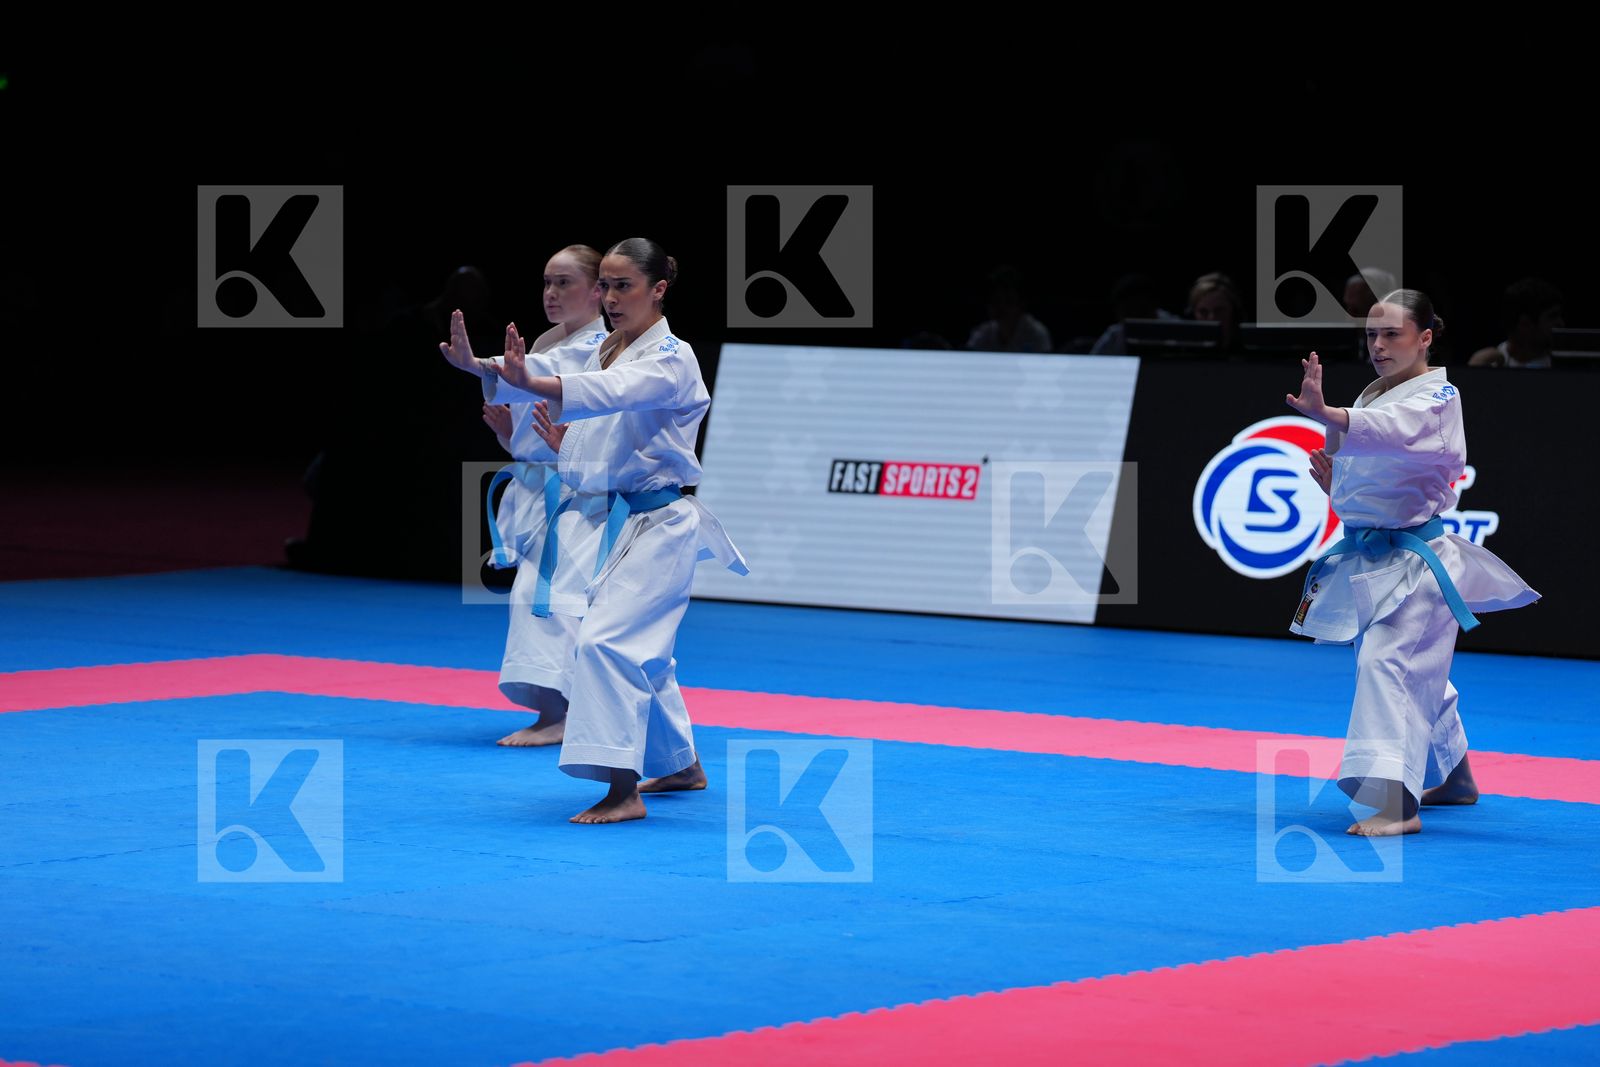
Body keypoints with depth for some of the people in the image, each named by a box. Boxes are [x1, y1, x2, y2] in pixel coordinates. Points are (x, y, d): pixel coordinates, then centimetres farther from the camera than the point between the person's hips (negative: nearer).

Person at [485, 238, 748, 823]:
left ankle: (623, 791, -25)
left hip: (663, 523, -9)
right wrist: (483, 368, -19)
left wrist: (528, 382, -51)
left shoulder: (672, 358, -15)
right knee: (642, 646, 21)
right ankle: (682, 764, 39)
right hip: (625, 521, 9)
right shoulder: (609, 353, 13)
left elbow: (614, 391, -35)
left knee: (608, 639, -21)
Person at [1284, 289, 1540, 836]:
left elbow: (1395, 427, -38)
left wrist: (1323, 414, -55)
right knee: (1417, 673, 22)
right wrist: (1333, 483, 0)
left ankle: (1394, 802, -32)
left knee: (1386, 662, -24)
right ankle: (1453, 778, 42)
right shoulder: (1372, 398, 12)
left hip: (1415, 558, -9)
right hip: (1367, 558, 9)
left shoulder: (1436, 397, -14)